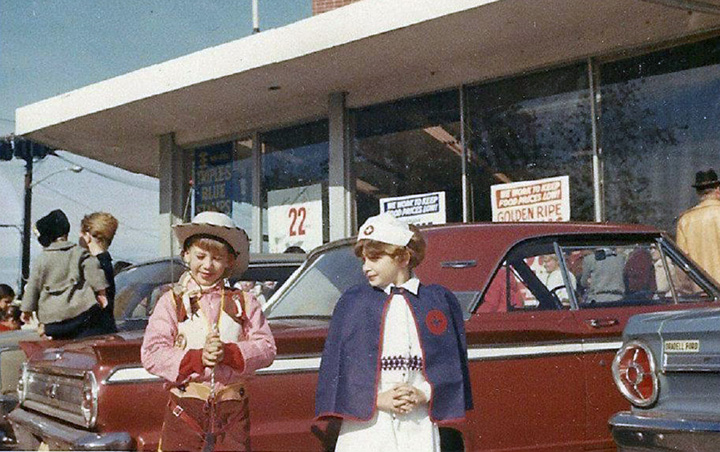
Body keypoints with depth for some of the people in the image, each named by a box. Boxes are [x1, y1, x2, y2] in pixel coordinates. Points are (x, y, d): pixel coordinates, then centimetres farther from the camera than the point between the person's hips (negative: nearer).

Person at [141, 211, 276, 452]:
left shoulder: (243, 303, 11)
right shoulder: (172, 302, 7)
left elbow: (266, 348, 1)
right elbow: (151, 354, -4)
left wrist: (228, 353, -16)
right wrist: (198, 358, -18)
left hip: (233, 410, 1)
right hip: (185, 408, -1)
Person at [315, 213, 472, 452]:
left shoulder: (440, 300, 7)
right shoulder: (352, 302, 6)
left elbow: (453, 362, 7)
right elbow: (335, 366, 3)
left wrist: (424, 394, -9)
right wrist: (377, 399, -8)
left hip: (419, 427, 1)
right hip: (366, 425, 0)